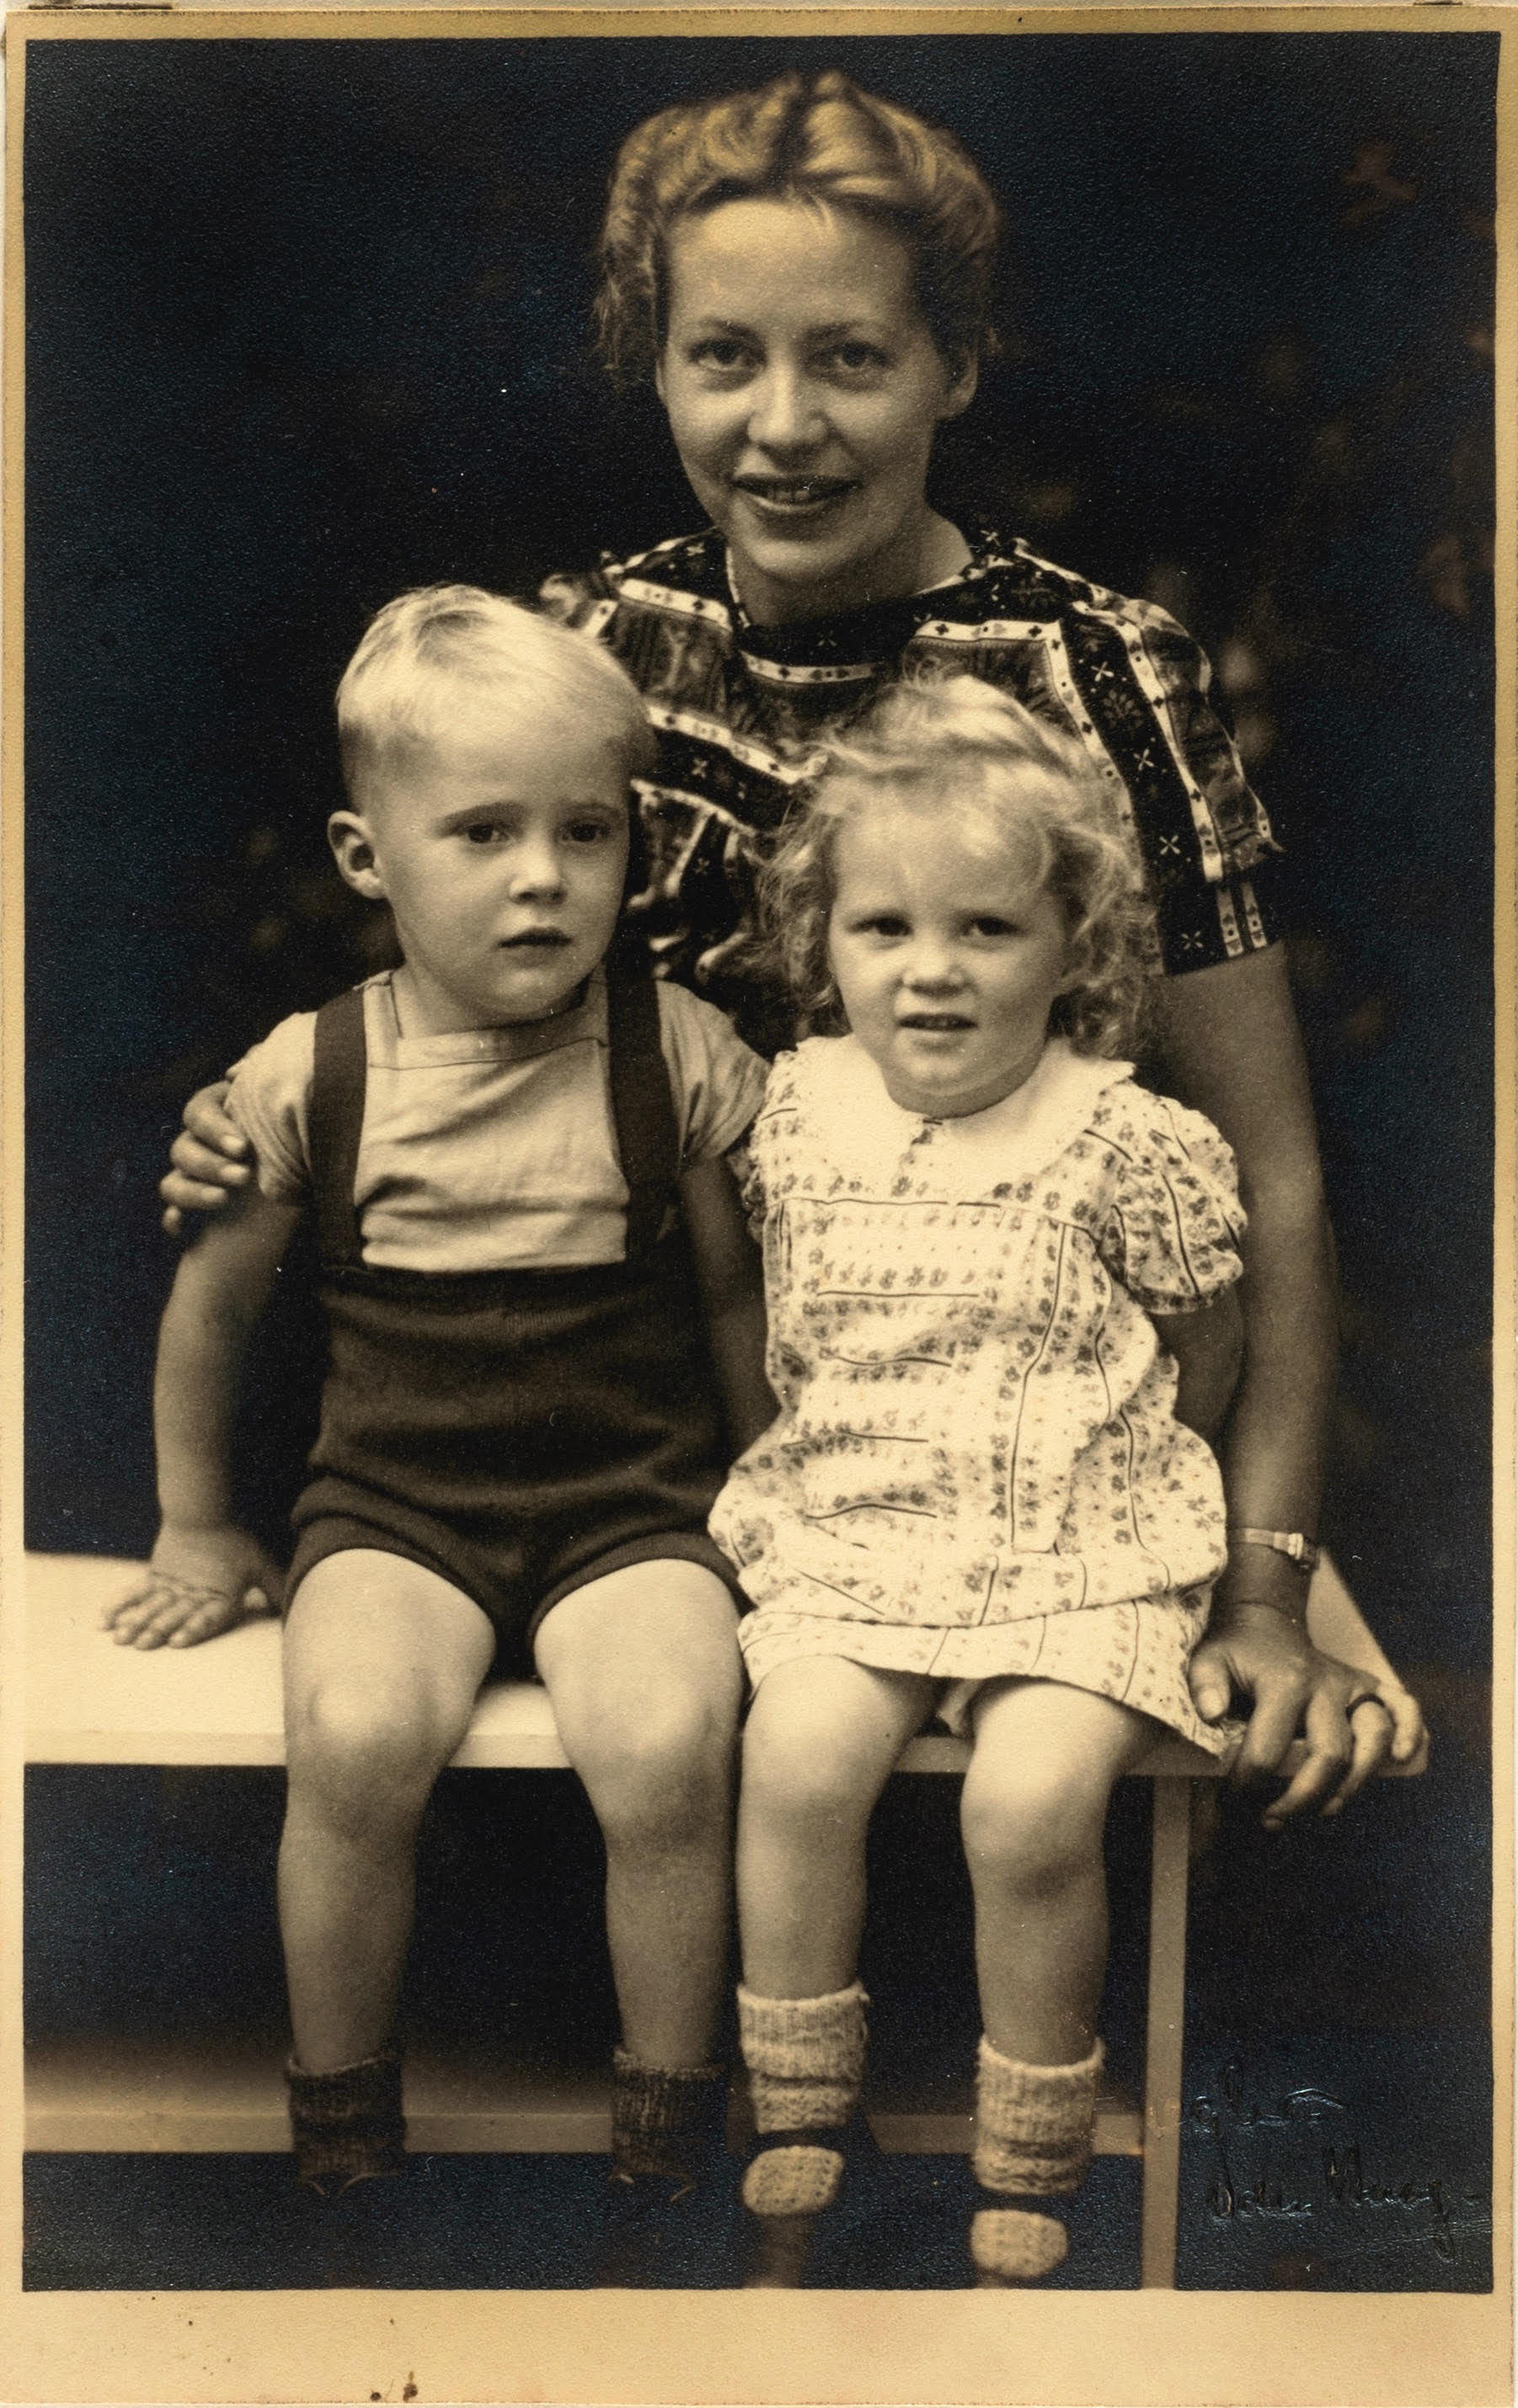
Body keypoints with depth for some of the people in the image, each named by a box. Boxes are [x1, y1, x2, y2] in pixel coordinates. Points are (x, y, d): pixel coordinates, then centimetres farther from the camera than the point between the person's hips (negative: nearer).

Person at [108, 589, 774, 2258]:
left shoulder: (678, 1055, -4)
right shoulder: (311, 1073, -2)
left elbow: (740, 1291, 9)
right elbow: (213, 1301, 11)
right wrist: (196, 1527, 18)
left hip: (631, 1491, 0)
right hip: (390, 1493, 1)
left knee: (666, 1744, -27)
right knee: (355, 1735, -28)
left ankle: (667, 2135, -1)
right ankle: (339, 2129, -2)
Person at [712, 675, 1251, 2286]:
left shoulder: (1134, 1146, -6)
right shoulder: (794, 1110, 4)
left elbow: (1207, 1353, 7)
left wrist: (1095, 1479, 7)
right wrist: (838, 1452, 13)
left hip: (1080, 1558, -2)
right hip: (848, 1537, 3)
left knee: (1033, 1801, -24)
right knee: (798, 1757, -23)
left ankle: (1026, 2193, -1)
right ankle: (795, 2147, -2)